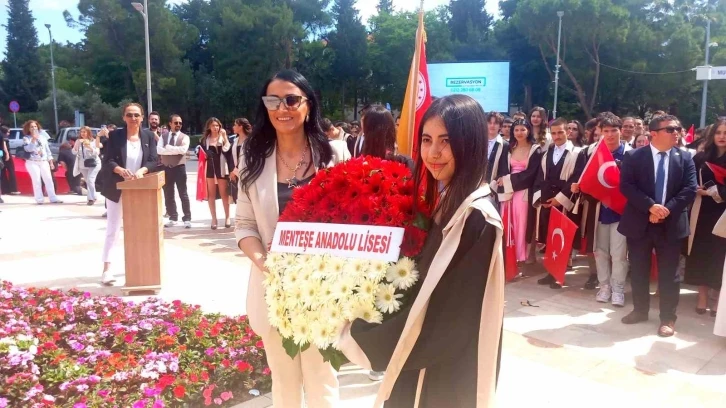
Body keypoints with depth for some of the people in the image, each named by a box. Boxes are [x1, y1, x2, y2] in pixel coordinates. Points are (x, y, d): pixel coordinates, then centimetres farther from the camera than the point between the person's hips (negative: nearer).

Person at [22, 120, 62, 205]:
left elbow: (48, 150, 14)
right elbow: (28, 149, -17)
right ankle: (39, 199, -3)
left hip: (44, 162, 4)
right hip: (32, 163, -4)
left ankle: (53, 198, 1)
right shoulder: (26, 138, 0)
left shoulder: (42, 138, 14)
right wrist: (33, 139, -23)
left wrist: (51, 162, 9)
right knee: (36, 181, -7)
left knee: (48, 180, 0)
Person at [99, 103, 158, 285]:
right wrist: (120, 170, -31)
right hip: (117, 188, -3)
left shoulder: (149, 136, 1)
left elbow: (153, 160, -5)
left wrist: (141, 170, -25)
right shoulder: (115, 135, -6)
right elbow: (107, 161, -11)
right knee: (113, 229, 0)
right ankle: (107, 269, 2)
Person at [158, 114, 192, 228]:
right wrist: (176, 150, -17)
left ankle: (187, 219, 7)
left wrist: (169, 148, -14)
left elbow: (183, 150, -21)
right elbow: (158, 150, -9)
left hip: (179, 168, -3)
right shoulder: (163, 136, 7)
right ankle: (173, 218, 20)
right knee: (168, 195, 9)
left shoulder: (184, 137, -1)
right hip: (166, 168, 3)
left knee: (183, 194, 1)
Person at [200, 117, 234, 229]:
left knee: (224, 194, 4)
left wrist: (224, 136, -17)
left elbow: (227, 149, -14)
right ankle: (214, 218, 12)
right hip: (209, 169, 1)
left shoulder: (223, 138, 4)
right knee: (211, 194, 5)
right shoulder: (204, 139, 7)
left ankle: (227, 217, 14)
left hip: (222, 168, -1)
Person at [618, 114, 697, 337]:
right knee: (639, 271, 11)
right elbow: (626, 186, -9)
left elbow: (690, 189, -3)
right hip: (639, 222, 0)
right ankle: (640, 310, 27)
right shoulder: (633, 156, -1)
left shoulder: (685, 158, 4)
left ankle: (668, 318, 18)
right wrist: (650, 206, -20)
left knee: (668, 273, 6)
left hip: (671, 224, 1)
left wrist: (667, 209, -16)